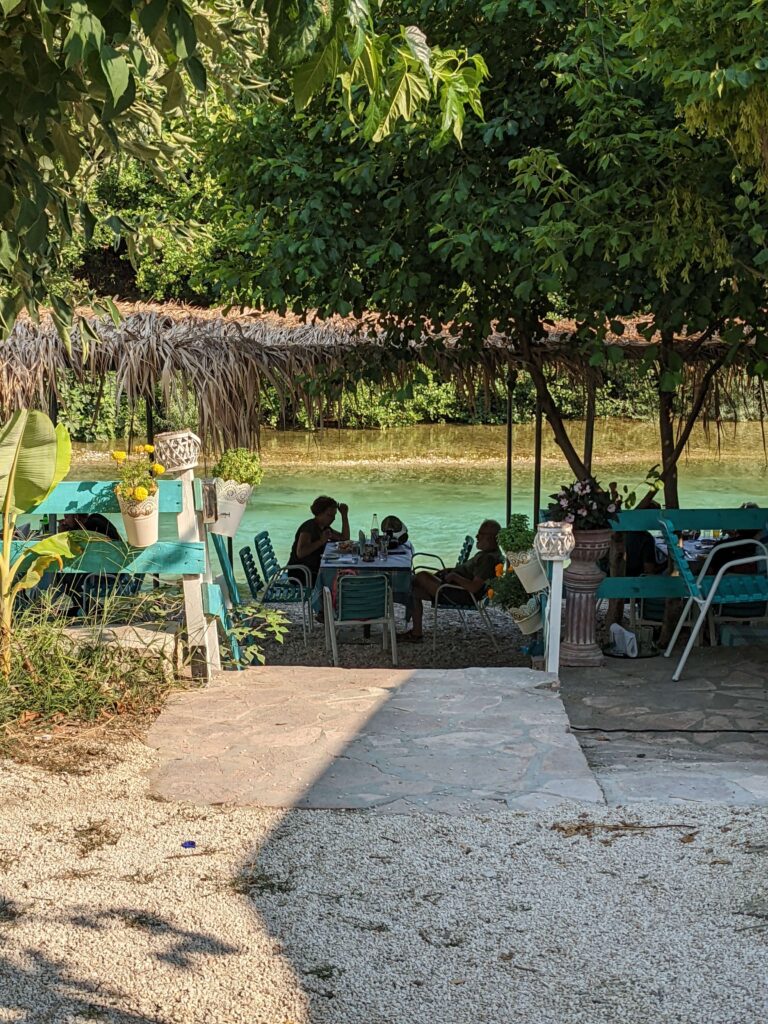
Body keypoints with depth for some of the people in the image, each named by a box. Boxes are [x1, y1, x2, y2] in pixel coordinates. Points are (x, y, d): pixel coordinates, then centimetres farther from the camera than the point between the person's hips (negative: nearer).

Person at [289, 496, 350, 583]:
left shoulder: (324, 527, 11)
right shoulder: (308, 527, -17)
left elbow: (345, 538, 15)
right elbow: (300, 553, -29)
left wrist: (344, 515, 8)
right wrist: (321, 541, -28)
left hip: (314, 571, 9)